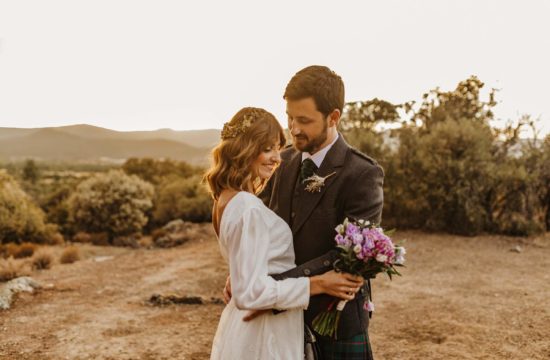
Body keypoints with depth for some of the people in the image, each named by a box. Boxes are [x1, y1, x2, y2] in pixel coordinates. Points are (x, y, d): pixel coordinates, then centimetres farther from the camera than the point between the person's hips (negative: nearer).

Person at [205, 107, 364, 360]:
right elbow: (250, 292, -26)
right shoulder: (249, 209, -26)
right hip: (263, 336, -9)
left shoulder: (226, 198, 4)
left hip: (243, 326, 9)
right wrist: (317, 284, -22)